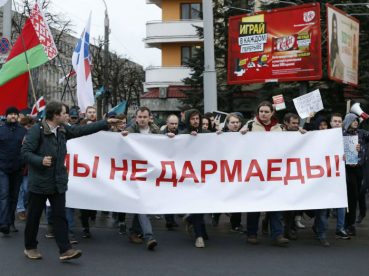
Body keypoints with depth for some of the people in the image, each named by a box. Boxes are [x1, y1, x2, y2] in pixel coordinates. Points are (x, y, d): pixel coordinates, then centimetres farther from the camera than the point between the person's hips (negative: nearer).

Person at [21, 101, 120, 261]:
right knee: (34, 216, 8)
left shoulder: (63, 129, 6)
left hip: (58, 182, 6)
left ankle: (65, 250, 3)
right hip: (39, 182, -6)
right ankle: (30, 247, 24)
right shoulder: (37, 130, -14)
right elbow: (25, 152, -14)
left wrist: (106, 123, 12)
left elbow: (83, 130, 12)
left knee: (60, 216, 3)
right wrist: (40, 161, -29)